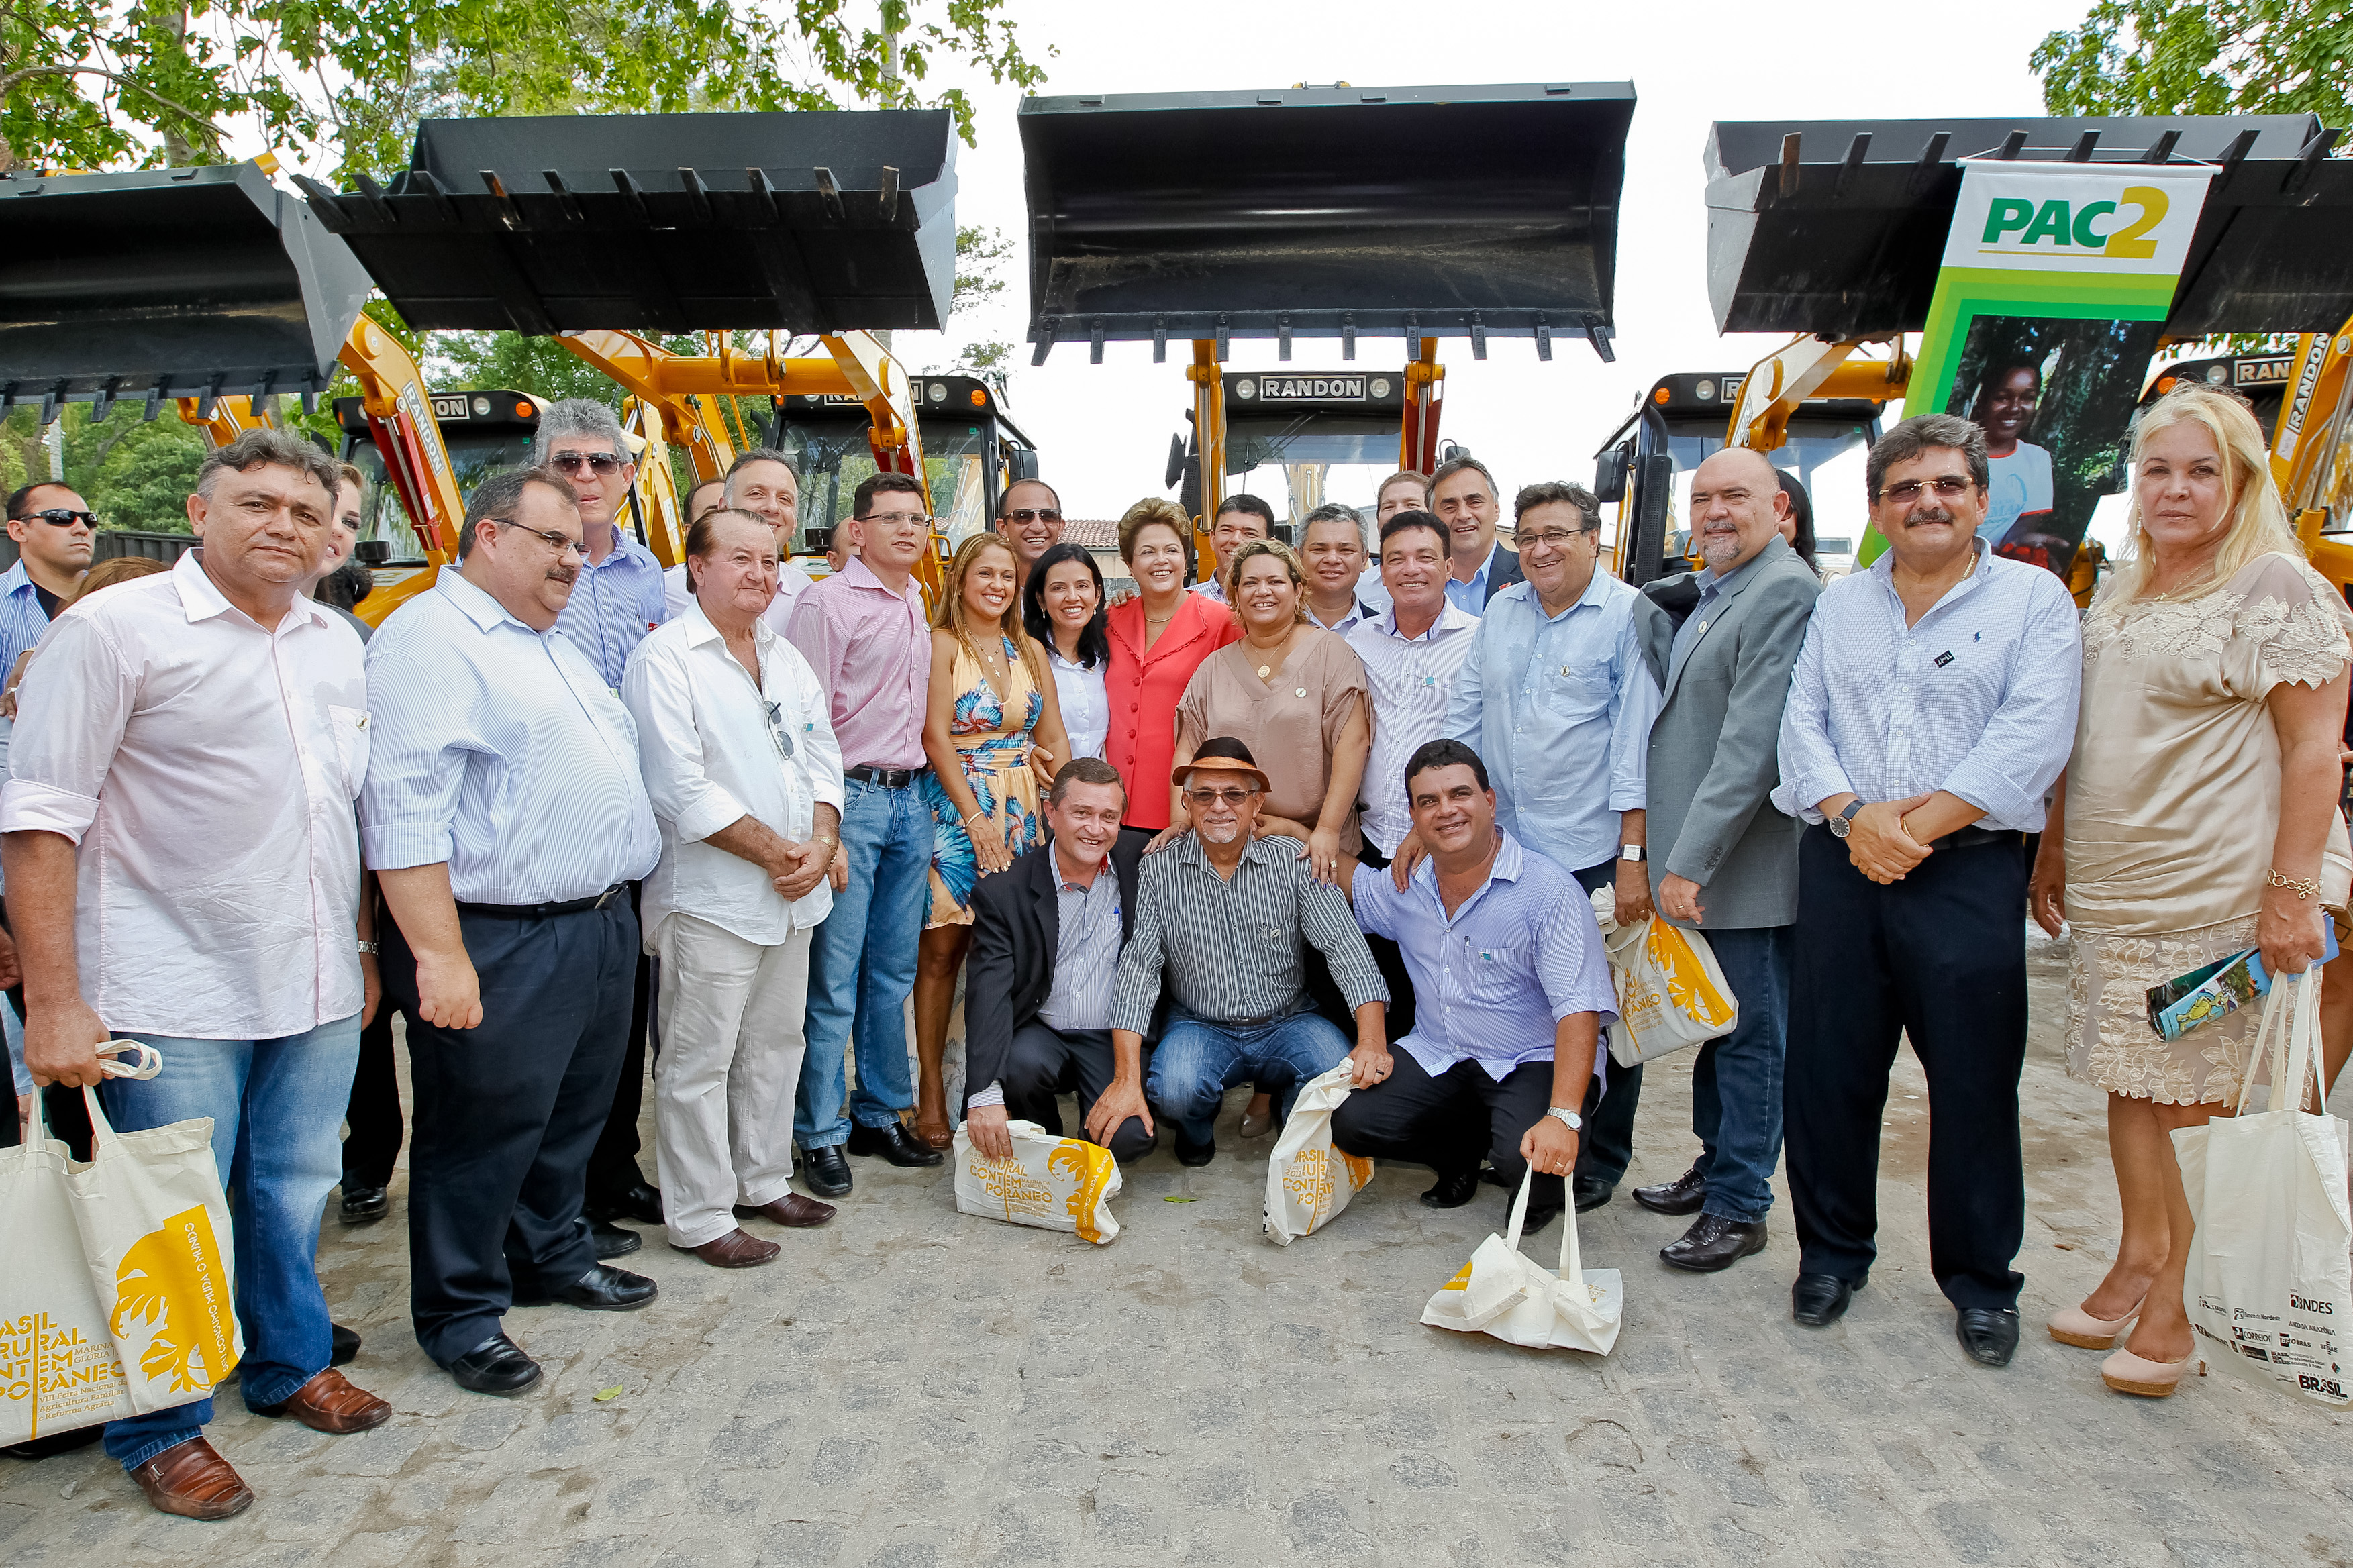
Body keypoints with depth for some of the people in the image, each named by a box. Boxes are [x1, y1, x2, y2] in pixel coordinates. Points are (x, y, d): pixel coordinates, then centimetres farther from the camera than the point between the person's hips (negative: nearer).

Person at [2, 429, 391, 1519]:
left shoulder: (338, 645, 10)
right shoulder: (114, 628, -8)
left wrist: (364, 949, 17)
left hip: (317, 992, 5)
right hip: (175, 999, -5)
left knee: (294, 1197, 17)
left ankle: (290, 1365, 37)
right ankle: (159, 1430, 27)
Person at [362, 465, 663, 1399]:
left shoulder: (555, 646, 19)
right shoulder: (428, 638, -12)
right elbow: (407, 812, -20)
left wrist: (622, 904, 22)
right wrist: (439, 955, -24)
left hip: (602, 927, 9)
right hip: (501, 945, -9)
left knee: (573, 1114, 20)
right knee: (484, 1130, 4)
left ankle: (551, 1256, 38)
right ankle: (460, 1314, 21)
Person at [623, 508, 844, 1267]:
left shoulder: (788, 661, 14)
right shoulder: (664, 659, -10)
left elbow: (822, 759, 12)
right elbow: (680, 786, -18)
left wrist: (820, 844, -6)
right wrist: (777, 852, -15)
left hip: (792, 893, 7)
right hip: (709, 898, -7)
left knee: (775, 1045, 17)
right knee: (699, 1061, 2)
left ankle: (764, 1179, 32)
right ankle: (699, 1216, 14)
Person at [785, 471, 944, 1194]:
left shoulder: (919, 605, 14)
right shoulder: (828, 603, -8)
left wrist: (920, 795, 13)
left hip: (910, 800, 7)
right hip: (852, 799, -7)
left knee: (894, 973, 13)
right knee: (834, 979, -1)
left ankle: (880, 1115, 25)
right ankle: (820, 1134, 11)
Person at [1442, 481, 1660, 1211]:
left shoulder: (1629, 616, -4)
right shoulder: (1500, 614, 12)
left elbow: (1637, 742, -9)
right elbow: (1463, 719, 13)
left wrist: (1633, 856, -14)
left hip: (1594, 855, -4)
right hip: (1503, 846, 5)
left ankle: (1599, 1162, 21)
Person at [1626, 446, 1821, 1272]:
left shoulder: (1784, 591, -16)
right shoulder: (1702, 592, 14)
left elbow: (1752, 740, -22)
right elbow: (1662, 695, 17)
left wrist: (1689, 861, -23)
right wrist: (1656, 605, 5)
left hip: (1744, 863, -9)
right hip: (1693, 861, 9)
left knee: (1749, 1038, 4)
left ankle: (1739, 1208, 17)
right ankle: (1715, 1166, 35)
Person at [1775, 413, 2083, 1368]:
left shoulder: (2033, 598, 3)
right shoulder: (1837, 607, 14)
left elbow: (2032, 736, -10)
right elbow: (1803, 724, 5)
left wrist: (1919, 820, -16)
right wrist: (1852, 814, -12)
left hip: (1970, 870, -3)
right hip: (1841, 866, 3)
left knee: (1974, 1082, 5)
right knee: (1827, 1068, 7)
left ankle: (1980, 1281, 24)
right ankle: (1832, 1252, 26)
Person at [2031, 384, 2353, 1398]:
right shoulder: (2118, 593, 15)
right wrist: (2053, 851, 16)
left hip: (2223, 898, -7)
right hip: (2113, 897, 7)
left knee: (2208, 1101, 1)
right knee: (2129, 1086, 13)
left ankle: (2180, 1307, 12)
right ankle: (2138, 1261, 28)